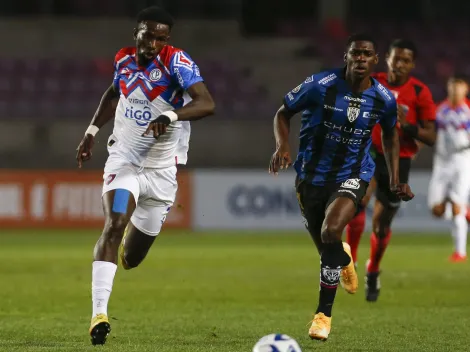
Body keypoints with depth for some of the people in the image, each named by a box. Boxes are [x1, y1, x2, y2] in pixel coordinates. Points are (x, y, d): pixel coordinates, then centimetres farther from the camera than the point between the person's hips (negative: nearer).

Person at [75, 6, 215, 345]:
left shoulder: (177, 62, -16)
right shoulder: (124, 59, -2)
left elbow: (207, 103, -30)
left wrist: (170, 116, -44)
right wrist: (92, 130, 14)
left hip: (161, 168, -1)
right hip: (124, 160, 1)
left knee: (132, 258, 8)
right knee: (114, 225, -25)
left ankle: (131, 241, 49)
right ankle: (99, 314, -27)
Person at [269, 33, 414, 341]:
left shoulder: (384, 99, -9)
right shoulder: (320, 85, -16)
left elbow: (390, 133, 12)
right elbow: (283, 114, -4)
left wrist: (395, 179, 6)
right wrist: (283, 146, -22)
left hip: (353, 177, -1)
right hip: (311, 175, 1)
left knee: (331, 231, -27)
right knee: (327, 248, 11)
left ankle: (324, 314, -14)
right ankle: (344, 259, 54)